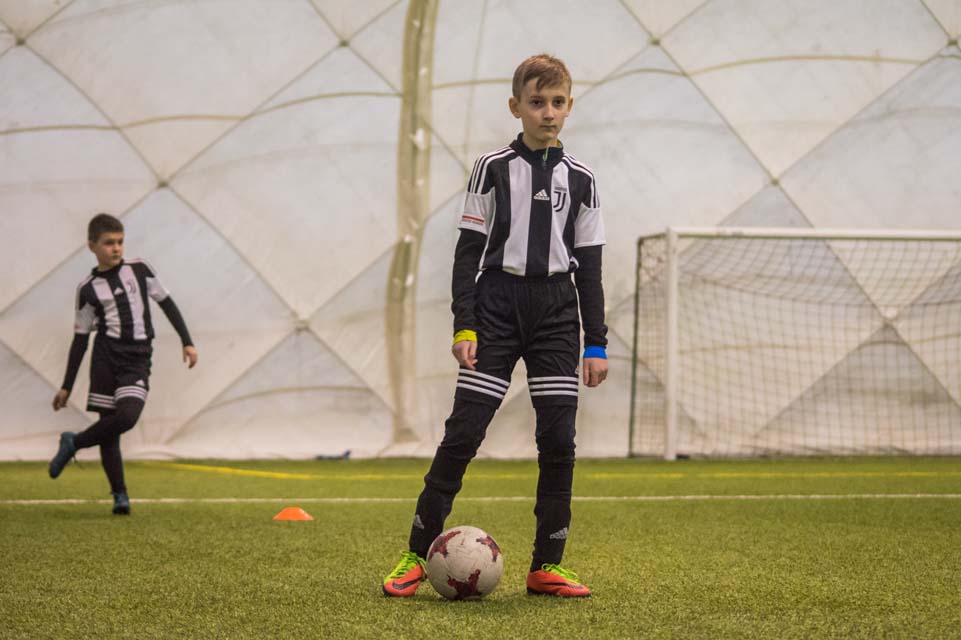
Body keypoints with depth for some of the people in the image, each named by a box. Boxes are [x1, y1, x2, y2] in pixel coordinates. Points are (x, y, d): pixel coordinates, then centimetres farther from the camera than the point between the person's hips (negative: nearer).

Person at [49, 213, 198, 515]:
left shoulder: (139, 269, 7)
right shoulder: (88, 289, 3)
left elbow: (167, 304, 13)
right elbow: (80, 339, 7)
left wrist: (187, 341, 4)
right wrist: (66, 386, 6)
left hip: (138, 360, 0)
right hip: (106, 357, 0)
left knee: (127, 417, -21)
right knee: (108, 426, -3)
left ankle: (74, 443, 1)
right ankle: (119, 494, 8)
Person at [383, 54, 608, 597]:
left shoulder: (580, 179, 8)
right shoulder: (493, 168, 1)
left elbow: (589, 266, 10)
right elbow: (469, 250, 1)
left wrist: (597, 343, 5)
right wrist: (464, 325, -8)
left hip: (557, 312, 2)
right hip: (497, 306, -2)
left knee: (559, 439, -2)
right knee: (463, 431, -8)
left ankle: (547, 566, 7)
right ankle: (418, 556, 0)